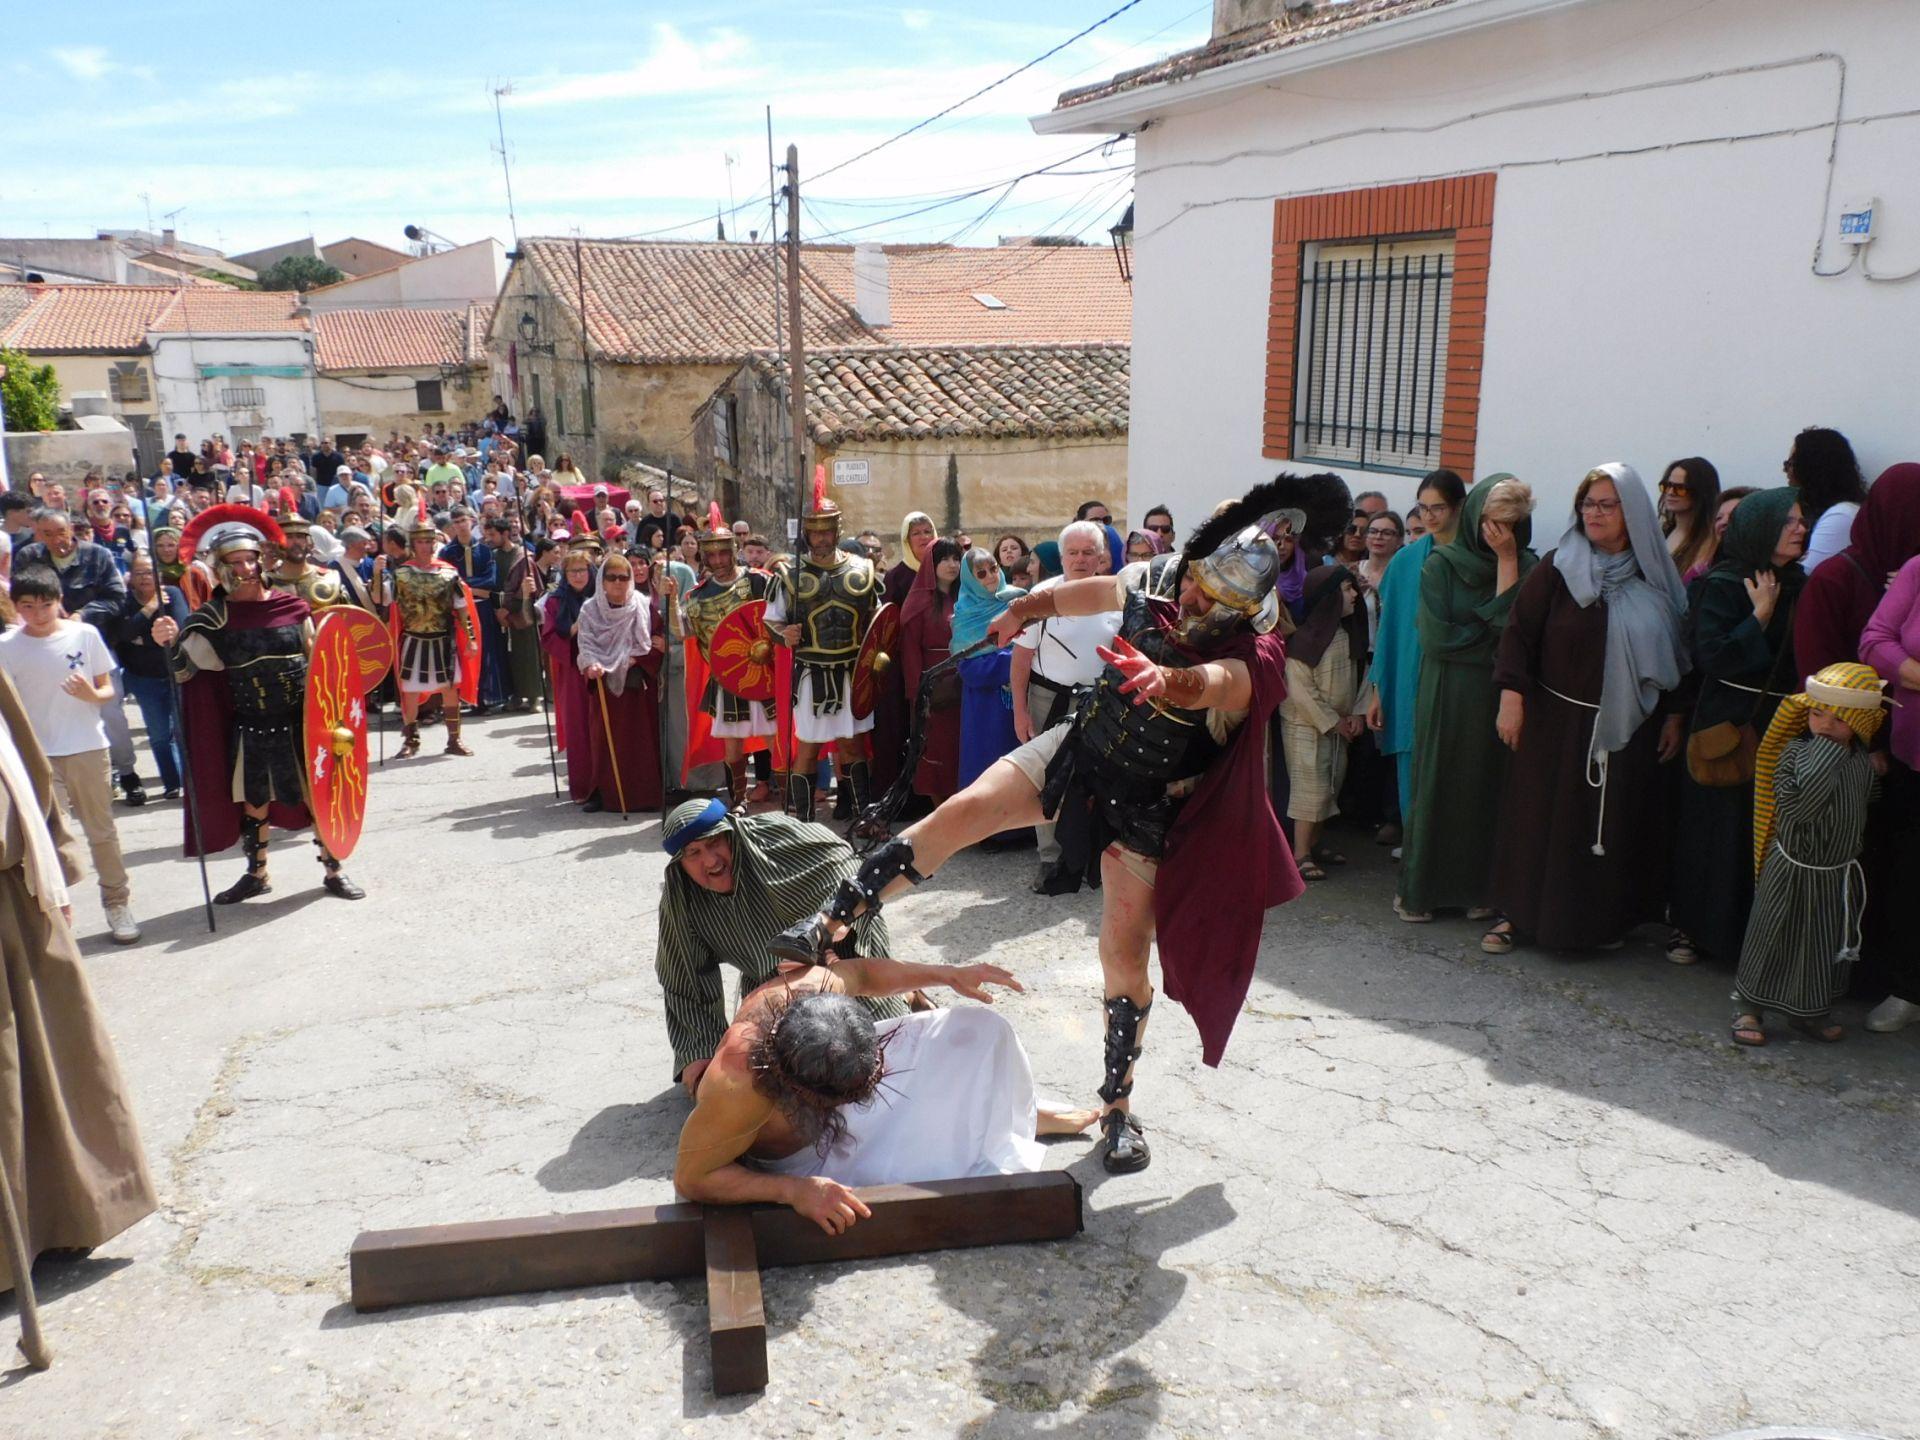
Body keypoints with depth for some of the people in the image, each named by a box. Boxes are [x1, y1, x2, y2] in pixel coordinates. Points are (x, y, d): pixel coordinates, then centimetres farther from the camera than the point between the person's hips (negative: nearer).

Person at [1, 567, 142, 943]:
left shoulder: (85, 634, -1)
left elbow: (108, 690, 5)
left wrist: (91, 694, -17)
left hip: (88, 747, 1)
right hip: (37, 754, 0)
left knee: (102, 830, 9)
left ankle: (118, 903, 21)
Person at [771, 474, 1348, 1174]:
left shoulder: (1251, 656, -24)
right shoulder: (1156, 588, -10)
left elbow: (1206, 682, -47)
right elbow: (1098, 591, 12)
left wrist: (1164, 679, -68)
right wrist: (1025, 608, 15)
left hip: (1143, 805, -3)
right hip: (1076, 748, 4)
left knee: (1126, 956, -3)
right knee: (960, 812, -16)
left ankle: (1118, 1106, 16)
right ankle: (833, 922, -11)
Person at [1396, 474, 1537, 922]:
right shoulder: (1441, 564, 1)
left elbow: (1518, 625, -10)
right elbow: (1436, 636, -10)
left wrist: (1507, 560, -6)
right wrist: (1496, 637, -5)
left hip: (1500, 697, 1)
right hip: (1448, 696, -1)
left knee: (1488, 788, 4)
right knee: (1436, 785, 3)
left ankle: (1474, 886, 13)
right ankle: (1418, 889, 10)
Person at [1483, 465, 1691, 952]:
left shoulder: (1656, 578, 3)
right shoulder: (1557, 567, -3)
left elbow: (1676, 651, 8)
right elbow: (1519, 630, -7)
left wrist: (1675, 714, 5)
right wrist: (1511, 694, -16)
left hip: (1628, 727, 2)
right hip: (1555, 722, -2)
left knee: (1617, 825, 8)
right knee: (1540, 817, 4)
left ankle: (1604, 921, 22)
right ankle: (1519, 914, 15)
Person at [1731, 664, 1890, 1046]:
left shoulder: (1861, 759, 2)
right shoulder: (1797, 751, -18)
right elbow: (1798, 803, -35)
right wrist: (1827, 751, -31)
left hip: (1839, 876, 6)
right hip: (1794, 871, -6)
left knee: (1830, 944, 15)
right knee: (1773, 940, 5)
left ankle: (1809, 1011, 32)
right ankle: (1748, 1006, 20)